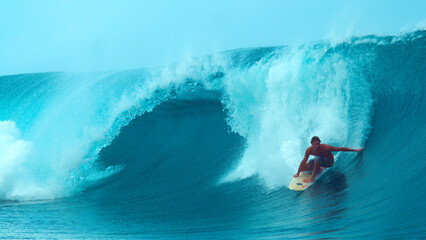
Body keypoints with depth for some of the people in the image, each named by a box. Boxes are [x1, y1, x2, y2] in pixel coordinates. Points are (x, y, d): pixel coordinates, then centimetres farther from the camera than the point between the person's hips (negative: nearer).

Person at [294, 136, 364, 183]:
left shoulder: (325, 147, -32)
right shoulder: (309, 150, -22)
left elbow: (341, 149, -25)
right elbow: (304, 161, -10)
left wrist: (355, 150, -22)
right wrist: (298, 173, -6)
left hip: (329, 162, -5)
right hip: (319, 162, 5)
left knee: (317, 158, -37)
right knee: (302, 168, -2)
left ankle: (312, 178, -25)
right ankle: (319, 169, 16)